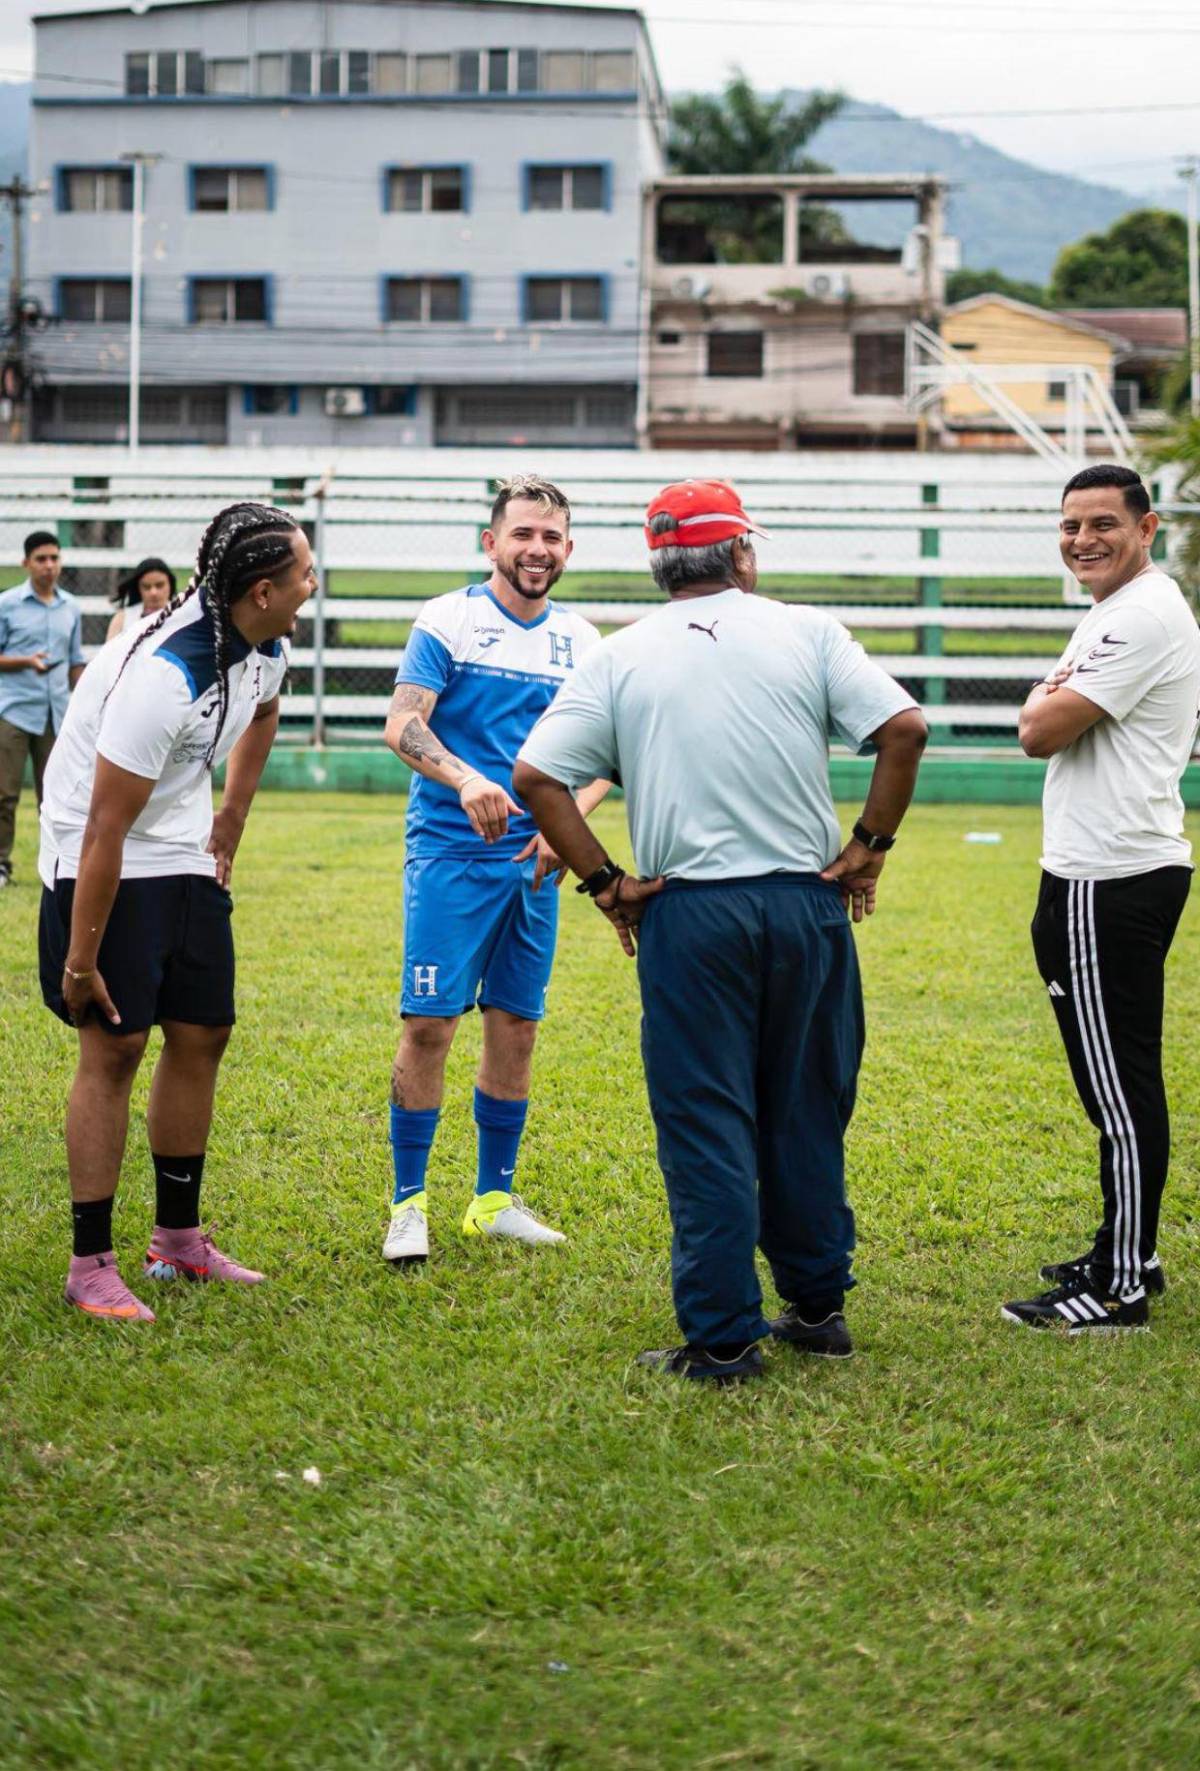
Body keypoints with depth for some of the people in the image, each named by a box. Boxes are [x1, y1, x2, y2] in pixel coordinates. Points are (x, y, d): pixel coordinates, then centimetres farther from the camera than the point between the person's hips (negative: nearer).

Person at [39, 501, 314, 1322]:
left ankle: (179, 1240, 21)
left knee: (203, 1035, 9)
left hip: (188, 860, 8)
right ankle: (91, 1265, -1)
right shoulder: (163, 677, -31)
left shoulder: (264, 652, -5)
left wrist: (232, 818, 21)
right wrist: (81, 960, -24)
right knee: (115, 1046, -9)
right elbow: (105, 832, -28)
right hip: (103, 864, -8)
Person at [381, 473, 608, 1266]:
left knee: (516, 1026, 9)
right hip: (451, 853, -4)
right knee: (430, 1022, -7)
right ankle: (409, 1202, 3)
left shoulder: (582, 641, 10)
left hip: (535, 862, 4)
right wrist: (464, 780, -31)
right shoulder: (448, 620, -3)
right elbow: (403, 724, -13)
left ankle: (495, 1198, 20)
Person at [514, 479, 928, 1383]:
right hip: (807, 901, 1)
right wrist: (870, 846, 1)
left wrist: (606, 883, 1)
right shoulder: (807, 632, 3)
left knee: (705, 1127, 3)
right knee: (808, 1114, 15)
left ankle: (723, 1337, 4)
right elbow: (904, 728, -8)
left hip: (688, 912, -1)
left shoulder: (621, 657, 3)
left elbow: (536, 775, -5)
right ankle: (818, 1303, 26)